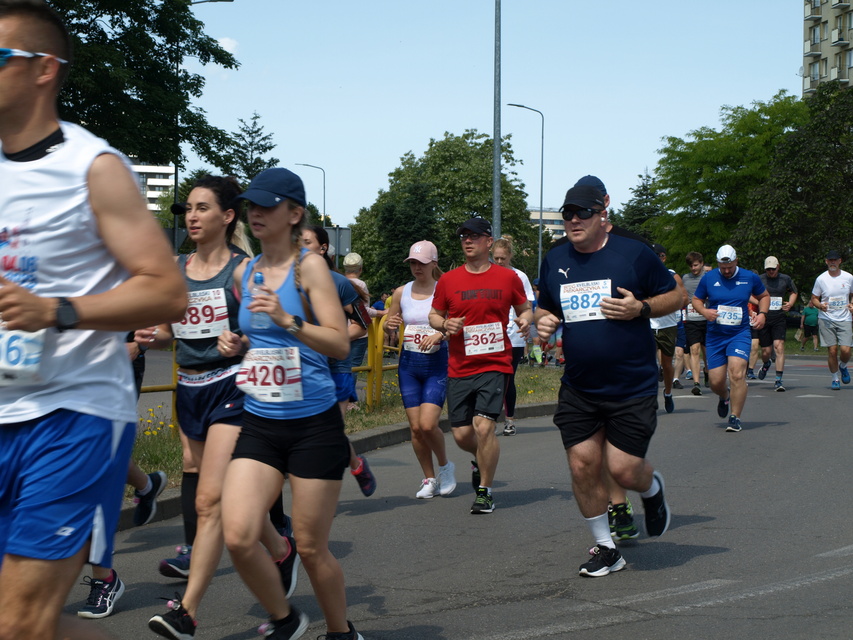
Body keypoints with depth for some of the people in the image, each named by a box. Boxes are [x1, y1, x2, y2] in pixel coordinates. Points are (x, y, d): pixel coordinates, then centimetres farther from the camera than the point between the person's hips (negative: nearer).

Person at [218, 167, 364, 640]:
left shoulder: (309, 266, -9)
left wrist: (288, 321, -29)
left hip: (314, 424, -5)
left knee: (311, 547, 3)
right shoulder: (245, 274, 9)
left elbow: (341, 344, -16)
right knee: (238, 536, -11)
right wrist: (237, 345, 5)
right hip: (259, 424, 5)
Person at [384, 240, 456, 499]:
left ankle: (445, 465, 12)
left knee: (428, 424, -15)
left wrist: (439, 334, -28)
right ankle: (429, 478, 18)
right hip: (409, 363, 4)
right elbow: (390, 327, 16)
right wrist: (390, 325, -7)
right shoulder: (402, 293, 7)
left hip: (437, 363, -4)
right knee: (416, 427, 2)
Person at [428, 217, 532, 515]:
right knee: (461, 434, 4)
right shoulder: (448, 280, 5)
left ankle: (485, 492, 3)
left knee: (484, 427, -16)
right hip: (459, 368, 3)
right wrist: (444, 324, -8)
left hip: (495, 365, -3)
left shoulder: (508, 277, 2)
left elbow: (524, 309, 14)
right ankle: (482, 461, 40)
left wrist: (525, 319, -9)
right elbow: (434, 315, 14)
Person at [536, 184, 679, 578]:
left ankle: (652, 489, 31)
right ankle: (605, 549, 18)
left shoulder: (633, 253, -6)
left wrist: (641, 308, -17)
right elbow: (545, 308, 22)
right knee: (582, 467, 0)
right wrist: (543, 321, -2)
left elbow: (675, 296, 1)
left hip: (632, 387, -4)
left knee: (623, 470, -6)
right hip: (577, 390, 4)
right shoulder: (554, 261, 7)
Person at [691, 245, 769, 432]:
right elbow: (696, 299, 12)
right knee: (716, 381, 0)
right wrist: (704, 311, -9)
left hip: (740, 334, -1)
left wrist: (762, 313, 0)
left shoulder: (750, 278, 2)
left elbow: (764, 296, 18)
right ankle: (724, 397, 38)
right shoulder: (708, 278, 2)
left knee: (737, 373, -20)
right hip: (715, 336, 1)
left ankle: (735, 417, -9)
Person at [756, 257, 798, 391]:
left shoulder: (785, 279, 8)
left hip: (779, 318, 0)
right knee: (766, 351, 3)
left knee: (779, 346, -16)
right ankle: (766, 364, 43)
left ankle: (778, 380, -13)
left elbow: (793, 292, 24)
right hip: (763, 318, 0)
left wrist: (790, 304, 5)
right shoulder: (759, 279, 4)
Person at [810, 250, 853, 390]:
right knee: (832, 350, -5)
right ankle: (835, 379, 14)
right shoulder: (821, 279, 0)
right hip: (826, 320, -1)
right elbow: (814, 298, 8)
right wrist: (820, 305, -14)